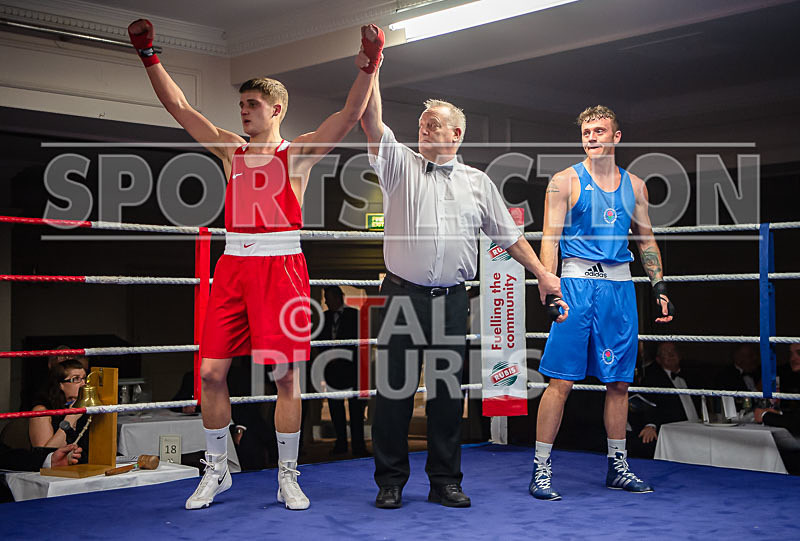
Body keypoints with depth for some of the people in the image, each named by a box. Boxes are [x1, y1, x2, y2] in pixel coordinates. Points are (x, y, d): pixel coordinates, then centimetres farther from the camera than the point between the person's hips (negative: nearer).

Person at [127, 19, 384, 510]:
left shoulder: (298, 153, 5)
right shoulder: (232, 151, 16)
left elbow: (349, 116, -7)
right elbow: (179, 107, 15)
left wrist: (368, 69, -20)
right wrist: (149, 57, 10)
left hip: (281, 267, -4)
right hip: (234, 266, 4)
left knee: (285, 374, -2)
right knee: (211, 372, 1)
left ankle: (288, 476, 11)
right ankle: (217, 470, 17)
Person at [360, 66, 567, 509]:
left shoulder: (478, 182, 13)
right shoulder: (400, 165, 7)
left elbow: (508, 236, 16)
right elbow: (372, 123, -6)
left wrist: (543, 274, 12)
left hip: (452, 301, 2)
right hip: (403, 295, -2)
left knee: (448, 391, 5)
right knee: (394, 389, 0)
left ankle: (445, 480, 16)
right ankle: (390, 481, 11)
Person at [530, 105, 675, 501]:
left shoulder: (634, 185, 13)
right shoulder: (565, 181, 0)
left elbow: (646, 240, 20)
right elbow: (550, 240, -5)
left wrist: (659, 286, 11)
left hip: (620, 285, 5)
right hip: (578, 282, -4)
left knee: (619, 382, 9)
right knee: (561, 381, -7)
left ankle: (617, 467, 21)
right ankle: (541, 469, 0)